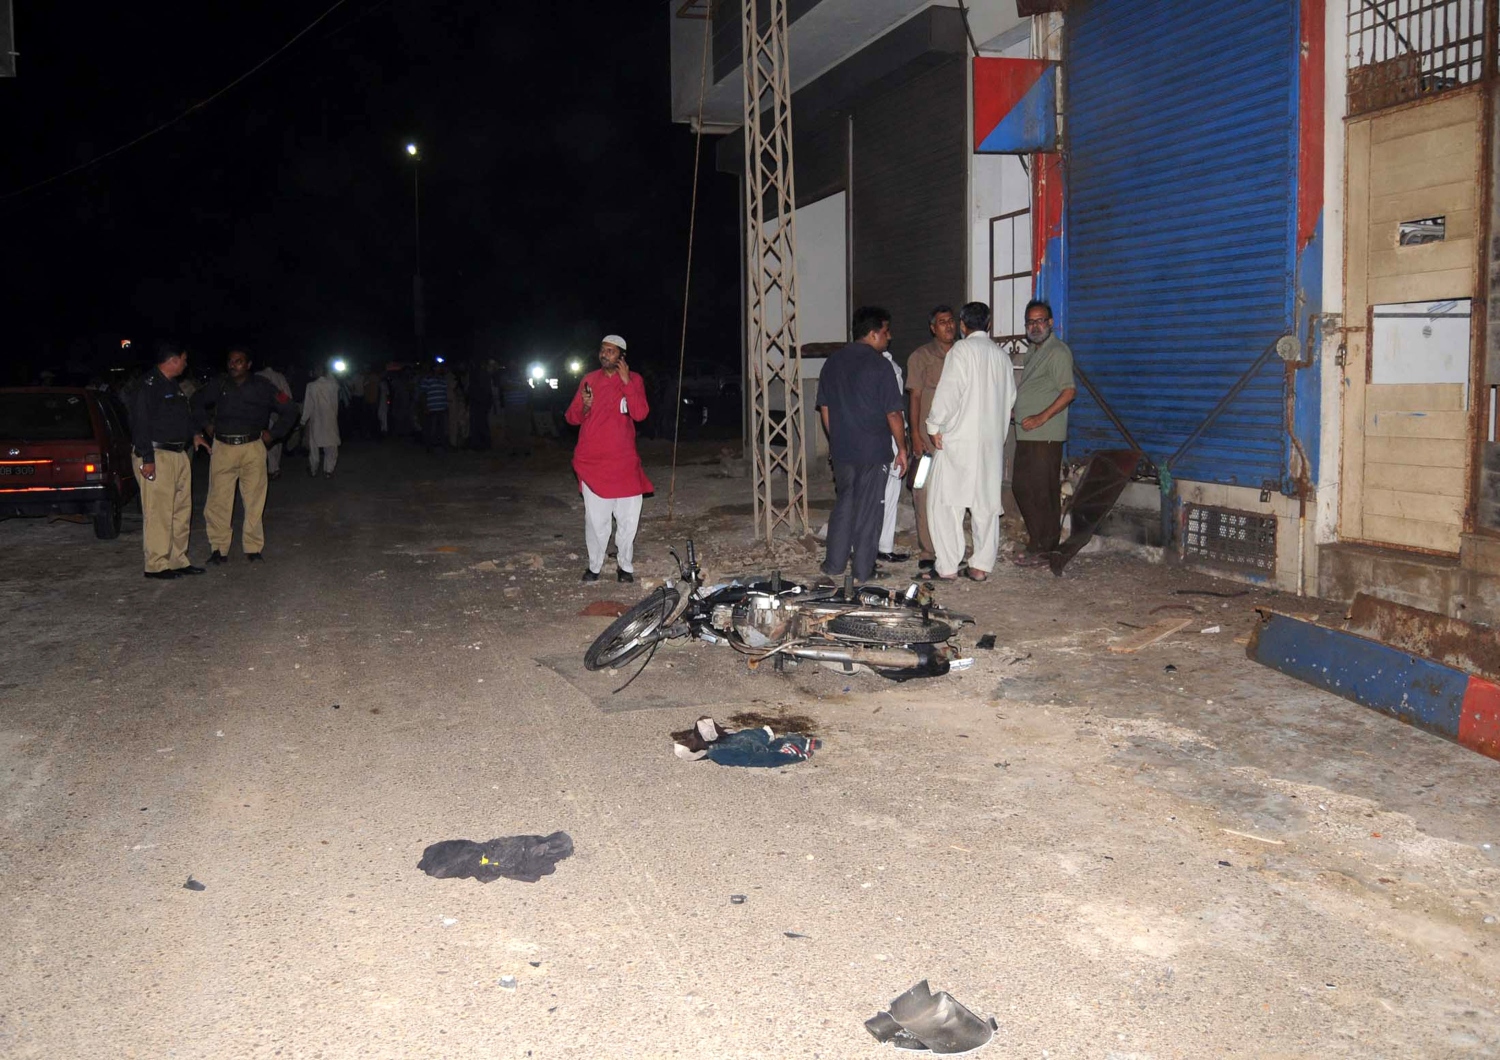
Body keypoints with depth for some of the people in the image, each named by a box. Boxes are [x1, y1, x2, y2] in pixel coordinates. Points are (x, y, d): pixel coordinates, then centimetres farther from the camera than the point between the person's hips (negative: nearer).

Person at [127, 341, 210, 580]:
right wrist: (147, 459, -23)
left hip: (179, 455, 10)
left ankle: (177, 560, 21)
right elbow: (140, 423, -19)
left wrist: (195, 432, 15)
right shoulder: (148, 385, -13)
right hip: (157, 456, -10)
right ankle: (156, 565, -3)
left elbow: (186, 414, 32)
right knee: (158, 513, -7)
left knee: (182, 510, 13)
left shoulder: (173, 386, 18)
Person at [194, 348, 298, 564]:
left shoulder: (262, 387, 3)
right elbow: (198, 403, 27)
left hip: (252, 448, -1)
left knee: (254, 500, 0)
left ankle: (253, 547, 11)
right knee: (218, 501, -3)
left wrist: (273, 434, 5)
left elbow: (289, 410, 11)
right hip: (222, 448, 1)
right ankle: (219, 549, 5)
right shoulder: (219, 385, 9)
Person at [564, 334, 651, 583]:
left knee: (628, 517, 1)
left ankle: (625, 565, 15)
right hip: (592, 460, 0)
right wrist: (585, 406, -13)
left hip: (624, 461, 0)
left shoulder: (633, 379, 4)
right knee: (595, 518, -2)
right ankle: (594, 565, 10)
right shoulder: (589, 380, 7)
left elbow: (640, 414, -10)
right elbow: (572, 417, 9)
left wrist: (627, 381, -15)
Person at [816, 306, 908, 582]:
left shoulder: (833, 362, 6)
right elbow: (893, 413, -13)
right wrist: (902, 448, -2)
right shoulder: (878, 365, -13)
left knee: (843, 503, 17)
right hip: (873, 451, -5)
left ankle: (834, 564, 19)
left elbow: (825, 408, 12)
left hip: (841, 449, 6)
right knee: (868, 509, 4)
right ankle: (863, 570, 10)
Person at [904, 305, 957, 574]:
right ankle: (928, 553, -1)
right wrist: (915, 435, -8)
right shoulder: (921, 356, 2)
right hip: (928, 438, -4)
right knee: (926, 496, -6)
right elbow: (915, 397, -1)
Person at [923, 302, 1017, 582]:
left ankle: (947, 566, -1)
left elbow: (948, 391, -15)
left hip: (959, 439, -6)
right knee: (986, 503, 10)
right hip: (993, 442, 6)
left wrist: (935, 426, -6)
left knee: (945, 501, 0)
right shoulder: (1001, 355, 9)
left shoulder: (961, 350, -8)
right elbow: (1010, 397, 12)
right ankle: (981, 566, 11)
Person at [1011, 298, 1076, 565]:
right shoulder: (1034, 351, 20)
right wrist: (1019, 413, 16)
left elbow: (1069, 391, -19)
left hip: (1045, 436, -10)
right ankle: (1038, 543, 20)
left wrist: (1041, 417, -22)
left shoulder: (1057, 351, -9)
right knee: (1021, 486, 12)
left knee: (1043, 493, -7)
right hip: (1026, 434, 10)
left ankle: (1043, 550, -2)